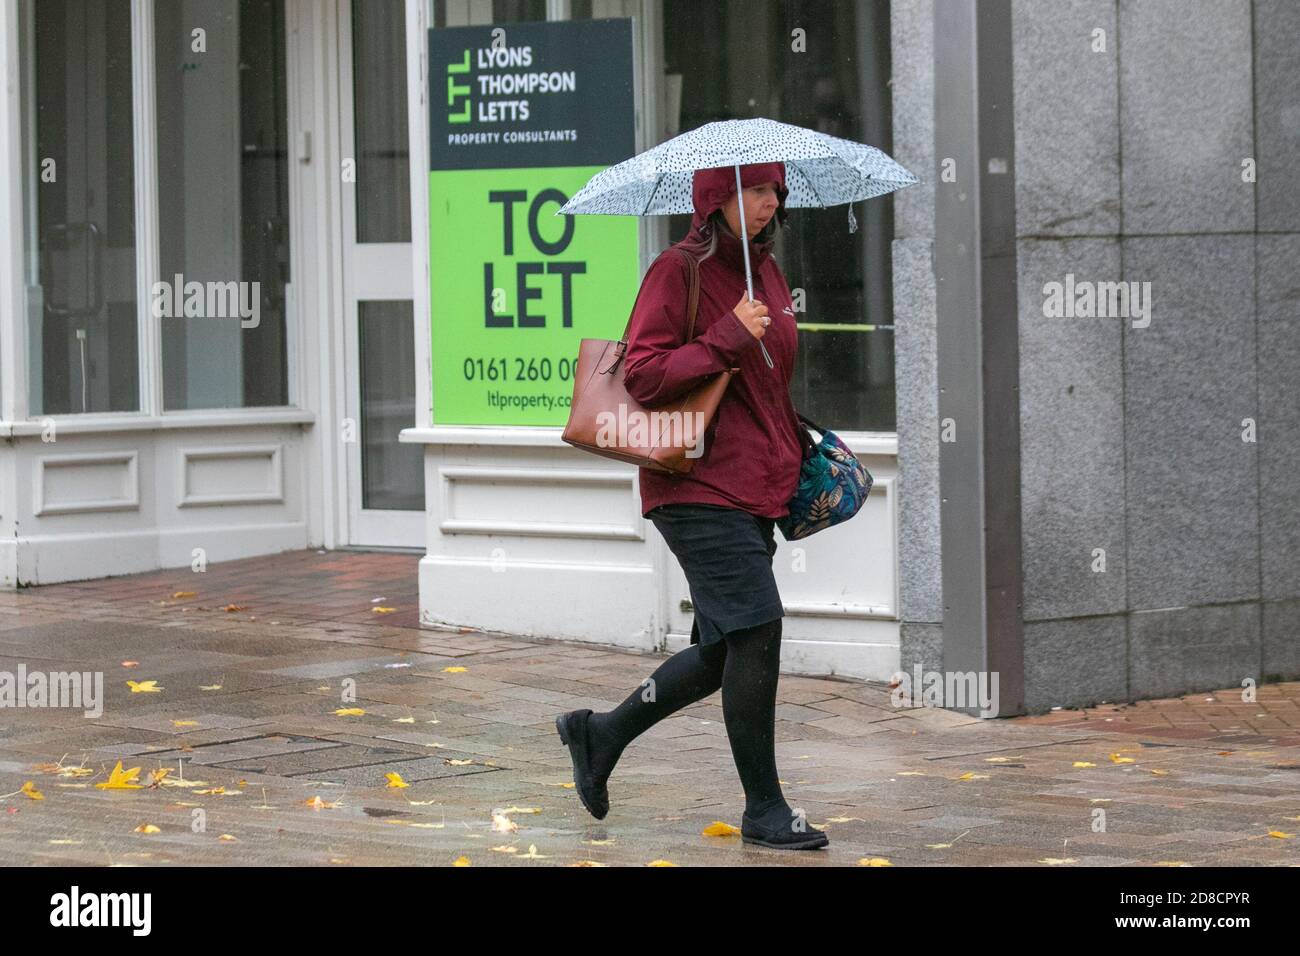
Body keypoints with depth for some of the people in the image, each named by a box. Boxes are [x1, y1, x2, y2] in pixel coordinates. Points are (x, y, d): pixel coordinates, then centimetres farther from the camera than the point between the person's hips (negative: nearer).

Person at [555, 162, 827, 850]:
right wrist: (727, 337, -21)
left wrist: (798, 455, 16)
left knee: (722, 651, 12)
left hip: (754, 489, 9)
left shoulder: (766, 271, 14)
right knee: (757, 629, -13)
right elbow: (643, 376, -15)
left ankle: (600, 735, 30)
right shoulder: (677, 272, -10)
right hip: (699, 488, -9)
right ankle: (764, 811, -3)